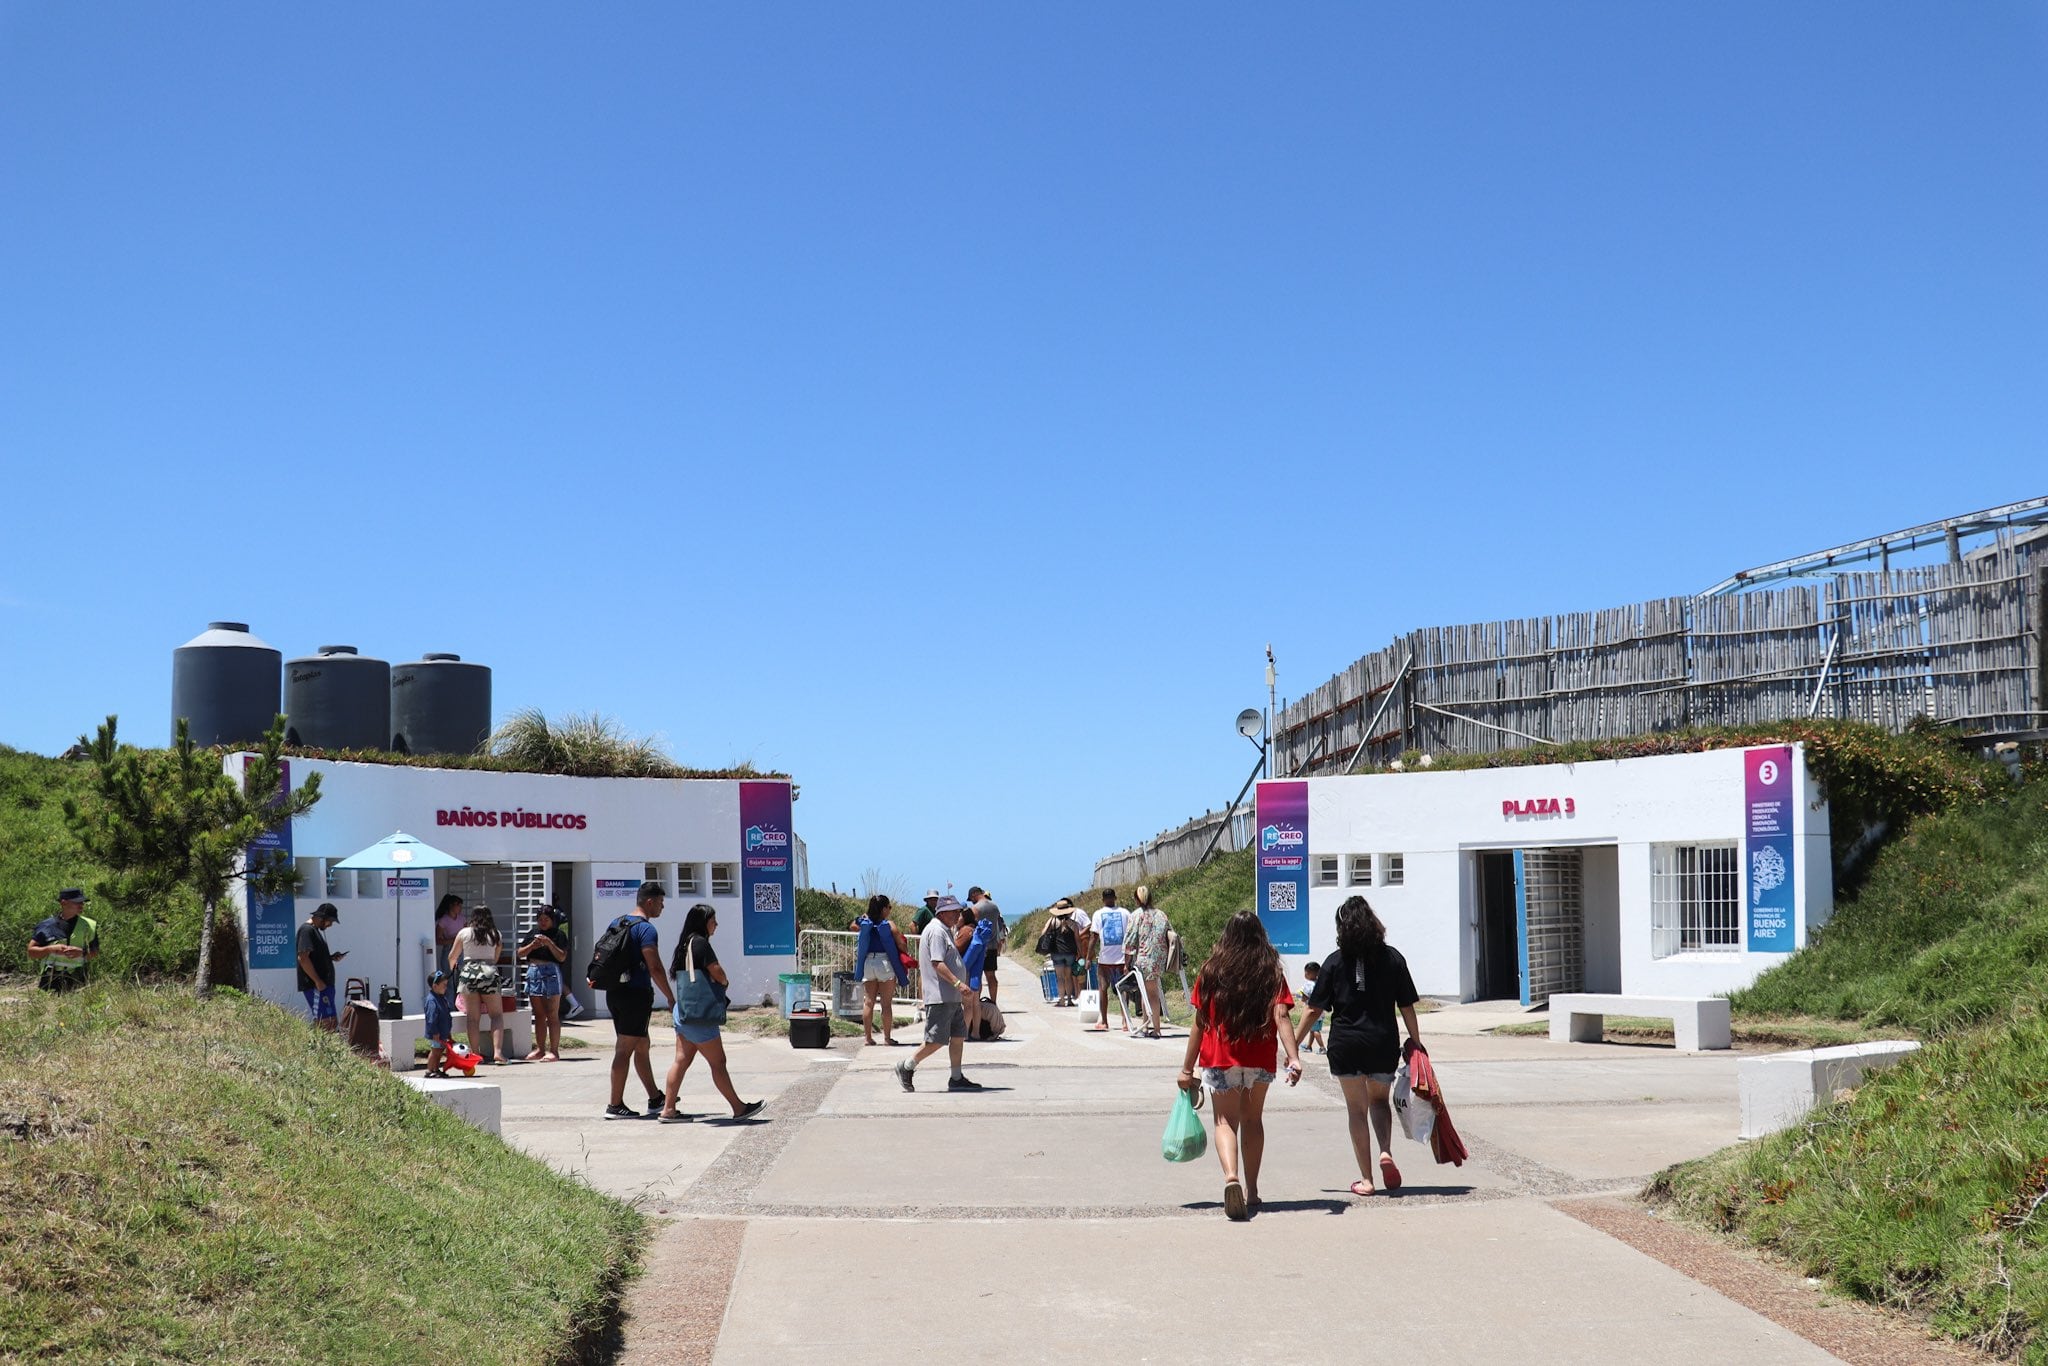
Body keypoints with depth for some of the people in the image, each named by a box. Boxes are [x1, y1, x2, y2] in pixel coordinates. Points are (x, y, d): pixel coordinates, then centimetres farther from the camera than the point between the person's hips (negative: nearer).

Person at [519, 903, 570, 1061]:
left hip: (551, 972, -5)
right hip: (533, 972, 5)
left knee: (552, 1015, -5)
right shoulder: (533, 934, 14)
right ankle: (540, 1049, 17)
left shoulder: (559, 934, 0)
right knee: (539, 1015, 11)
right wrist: (532, 946, -8)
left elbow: (562, 957, -8)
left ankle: (554, 1051, -4)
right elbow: (520, 953, 10)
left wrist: (549, 943, -18)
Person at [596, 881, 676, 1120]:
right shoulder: (646, 929, -14)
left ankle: (656, 1099, 24)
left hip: (614, 992, 9)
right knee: (625, 1049, -5)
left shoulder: (616, 923, 13)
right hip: (636, 993, -9)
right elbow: (655, 968, -18)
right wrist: (671, 999, -13)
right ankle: (615, 1105, -2)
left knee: (641, 1046, 16)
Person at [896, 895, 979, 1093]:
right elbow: (937, 963, -24)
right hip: (939, 997, -11)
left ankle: (957, 1078, 17)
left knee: (959, 1035, 11)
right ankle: (906, 1067, 4)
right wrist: (957, 983, -29)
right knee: (937, 1040, -9)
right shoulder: (937, 931, -15)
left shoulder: (945, 930, 19)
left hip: (951, 997, 11)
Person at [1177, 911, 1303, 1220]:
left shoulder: (1212, 971, -1)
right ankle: (1251, 1191, 22)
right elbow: (1281, 1017, -13)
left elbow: (1200, 1023, -1)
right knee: (1253, 1120, 18)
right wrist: (1294, 1058, -20)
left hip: (1219, 1059, -2)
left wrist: (1187, 1068, 4)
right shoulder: (1272, 973, 0)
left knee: (1226, 1120, 1)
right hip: (1260, 1059, 2)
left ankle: (1231, 1177, -26)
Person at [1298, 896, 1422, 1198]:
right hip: (1383, 1043, 1)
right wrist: (1415, 1041, 12)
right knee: (1379, 1100, 21)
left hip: (1345, 1045, -1)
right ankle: (1386, 1152, -6)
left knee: (1357, 1108, 9)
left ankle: (1366, 1179, 7)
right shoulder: (1392, 958, -1)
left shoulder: (1335, 962, -4)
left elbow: (1315, 1010, -4)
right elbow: (1406, 1006, 1)